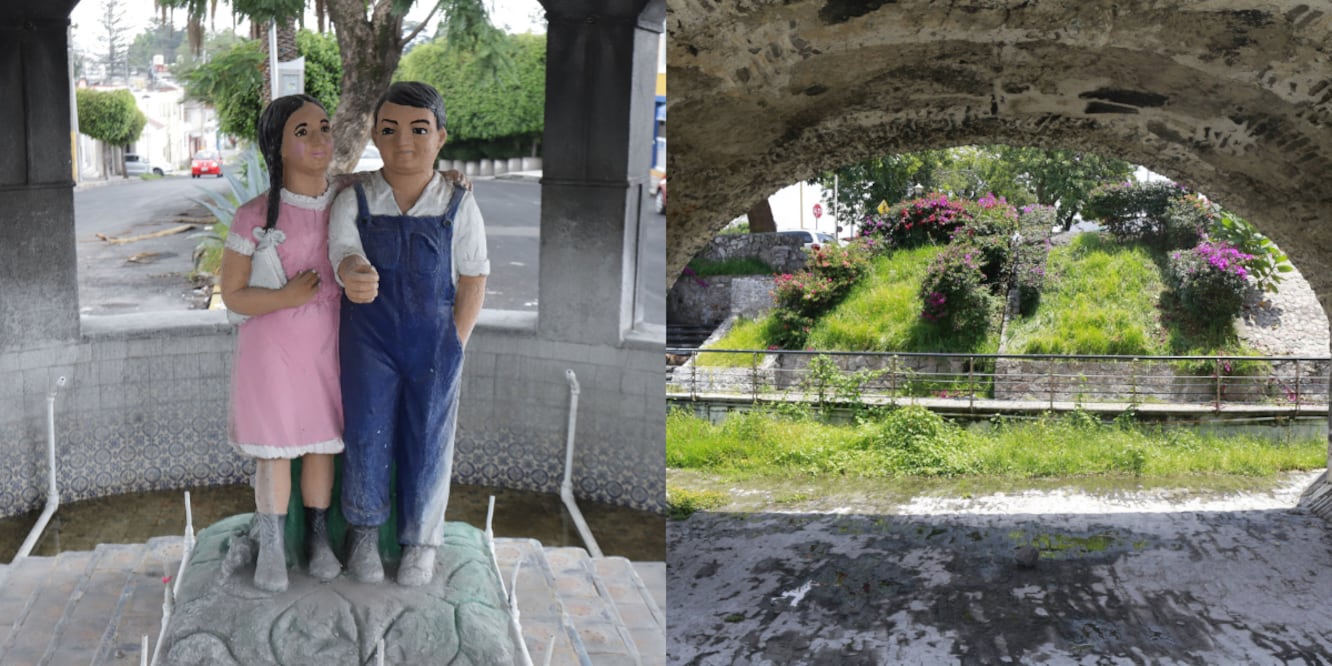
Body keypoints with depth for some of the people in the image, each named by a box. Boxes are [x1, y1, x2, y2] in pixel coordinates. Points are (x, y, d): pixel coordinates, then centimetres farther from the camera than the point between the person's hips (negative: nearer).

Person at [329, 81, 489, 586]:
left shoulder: (459, 207, -7)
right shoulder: (353, 203, -7)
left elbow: (473, 279, -1)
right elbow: (343, 252, -22)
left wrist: (455, 345, -4)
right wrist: (353, 275, -46)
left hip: (435, 344, 0)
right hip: (369, 341, 0)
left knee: (428, 443, 10)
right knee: (367, 436, 11)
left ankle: (421, 539, 33)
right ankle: (364, 531, 36)